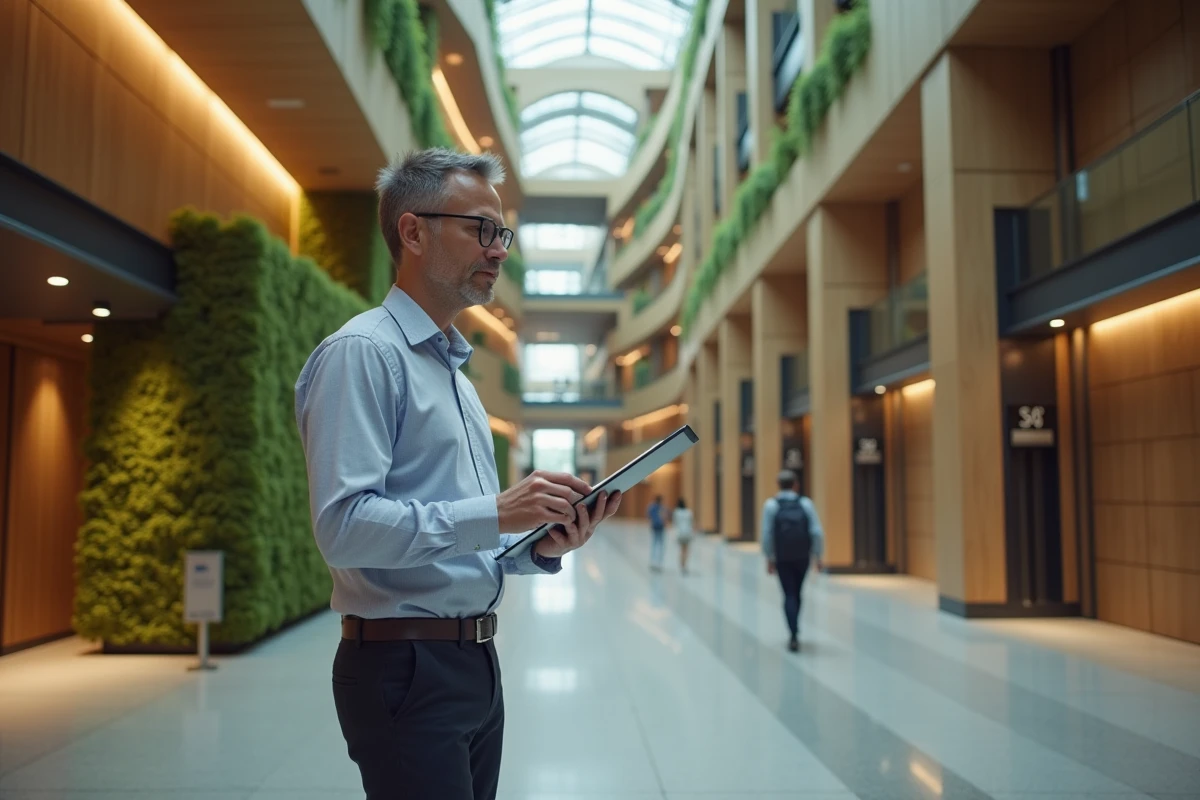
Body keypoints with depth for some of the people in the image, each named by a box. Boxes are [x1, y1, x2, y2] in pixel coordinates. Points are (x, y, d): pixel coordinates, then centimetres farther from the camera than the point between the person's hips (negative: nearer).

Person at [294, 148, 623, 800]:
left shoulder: (455, 368, 16)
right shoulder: (362, 353, -12)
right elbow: (343, 525, -23)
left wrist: (543, 546, 0)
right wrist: (495, 513, -26)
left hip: (475, 667, 9)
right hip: (404, 671, -9)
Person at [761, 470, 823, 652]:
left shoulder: (771, 505, -6)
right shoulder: (805, 503, -3)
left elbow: (767, 534, -9)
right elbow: (816, 532, -8)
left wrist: (769, 558, -1)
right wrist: (818, 556, -1)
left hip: (782, 558, -1)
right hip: (802, 557, 1)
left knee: (789, 595, 5)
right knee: (796, 593, 18)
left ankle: (794, 636, -6)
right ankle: (794, 630, 28)